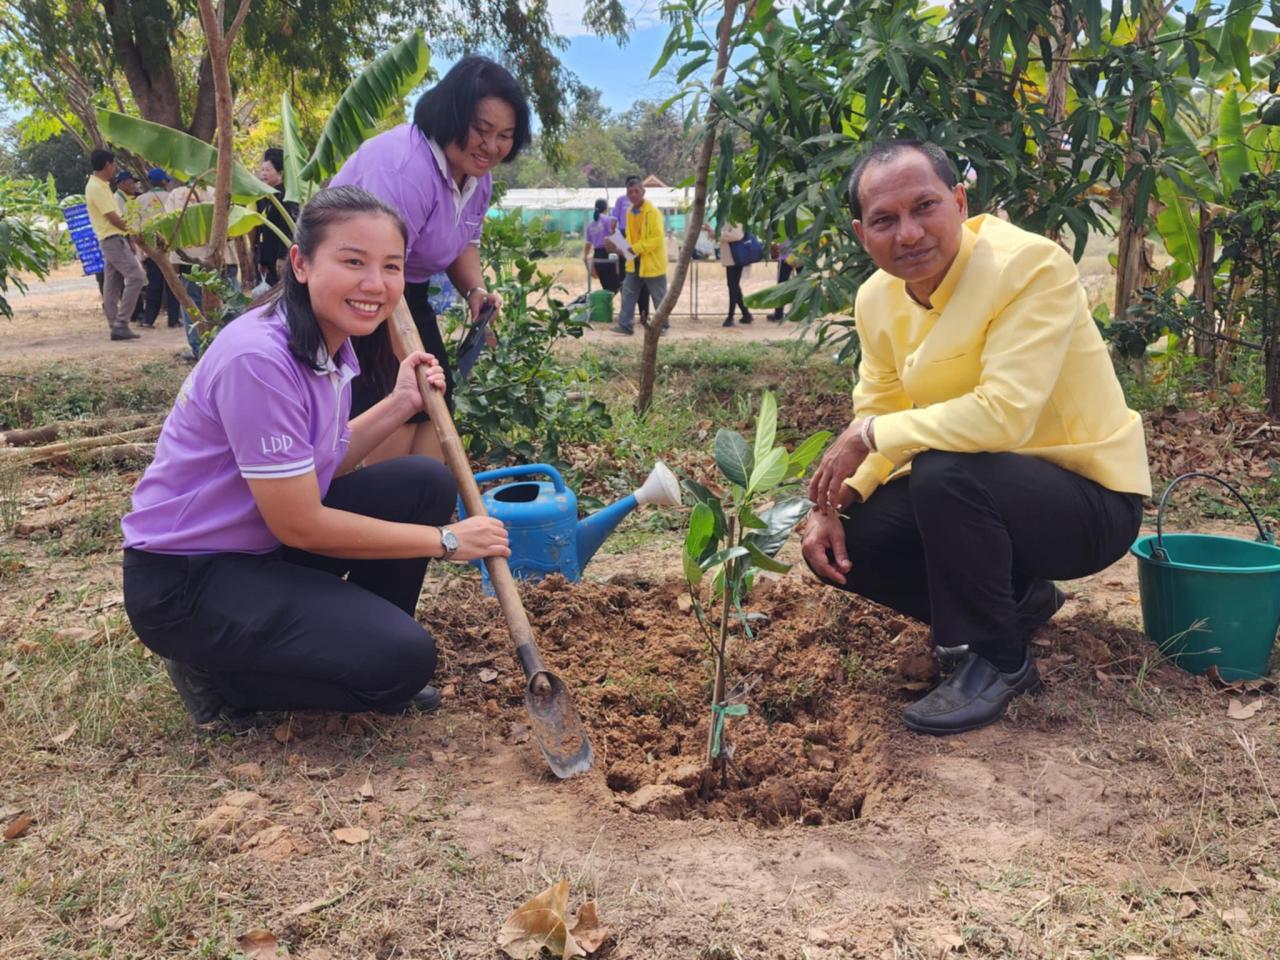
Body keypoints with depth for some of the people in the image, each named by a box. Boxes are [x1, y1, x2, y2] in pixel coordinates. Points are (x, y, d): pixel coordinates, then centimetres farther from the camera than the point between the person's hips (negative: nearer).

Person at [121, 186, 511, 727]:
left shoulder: (331, 342, 0)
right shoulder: (259, 358, -28)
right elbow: (299, 525, -24)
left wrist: (401, 403, -1)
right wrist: (446, 540, -17)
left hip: (265, 544, 9)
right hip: (184, 579, -9)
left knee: (424, 483, -1)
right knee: (401, 659, -20)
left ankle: (360, 645, 12)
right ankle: (217, 677, 2)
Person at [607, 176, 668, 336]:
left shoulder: (652, 211, -14)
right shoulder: (630, 212, 9)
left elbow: (657, 238, -20)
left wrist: (634, 248, -25)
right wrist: (620, 248, 0)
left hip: (652, 262, -7)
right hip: (634, 263, 7)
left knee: (659, 297, 4)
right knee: (628, 294, 4)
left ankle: (662, 326, 15)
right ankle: (625, 324, 8)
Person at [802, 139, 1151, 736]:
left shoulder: (1031, 265, -24)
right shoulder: (878, 298, -2)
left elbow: (1004, 415, -35)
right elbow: (873, 417, 5)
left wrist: (873, 434, -24)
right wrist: (832, 501, -13)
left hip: (1091, 498, -7)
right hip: (983, 489, 8)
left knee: (945, 473, -35)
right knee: (839, 543, -7)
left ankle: (998, 661, -11)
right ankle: (1015, 597, 13)